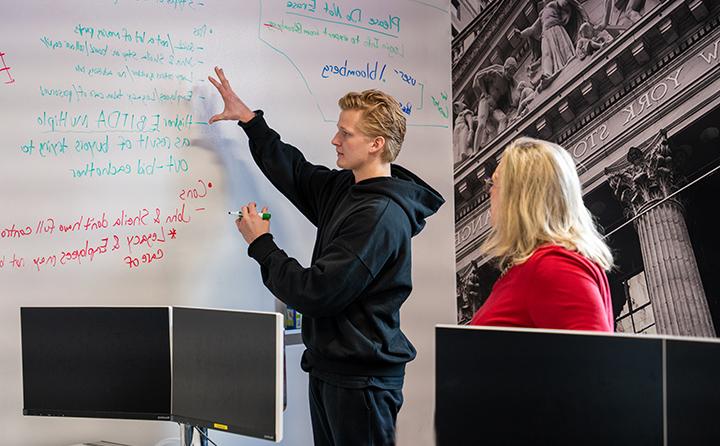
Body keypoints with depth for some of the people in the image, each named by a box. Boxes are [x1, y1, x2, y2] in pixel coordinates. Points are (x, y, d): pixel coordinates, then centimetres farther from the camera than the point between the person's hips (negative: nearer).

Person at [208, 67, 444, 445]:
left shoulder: (380, 215, -22)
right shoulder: (346, 189, 6)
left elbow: (315, 293, -23)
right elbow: (296, 174, 24)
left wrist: (260, 244, -10)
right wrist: (248, 120, 22)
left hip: (362, 378, -9)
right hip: (330, 365, 9)